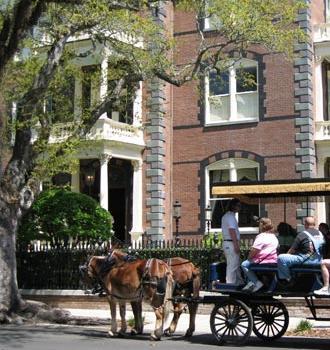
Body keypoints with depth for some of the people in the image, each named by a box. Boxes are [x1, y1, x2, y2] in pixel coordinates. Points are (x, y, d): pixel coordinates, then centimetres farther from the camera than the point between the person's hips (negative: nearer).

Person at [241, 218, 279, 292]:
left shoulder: (261, 236, -12)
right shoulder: (274, 236, 16)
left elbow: (254, 250, -18)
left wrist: (249, 257, 2)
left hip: (263, 262, -10)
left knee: (244, 264, -5)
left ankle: (257, 282, -9)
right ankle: (251, 282, 11)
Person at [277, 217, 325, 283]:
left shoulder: (302, 234, -9)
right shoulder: (320, 234, 10)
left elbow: (292, 250, -3)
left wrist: (287, 254, 18)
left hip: (308, 260, -8)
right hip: (319, 260, 8)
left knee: (281, 258, -10)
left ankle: (286, 278, -3)